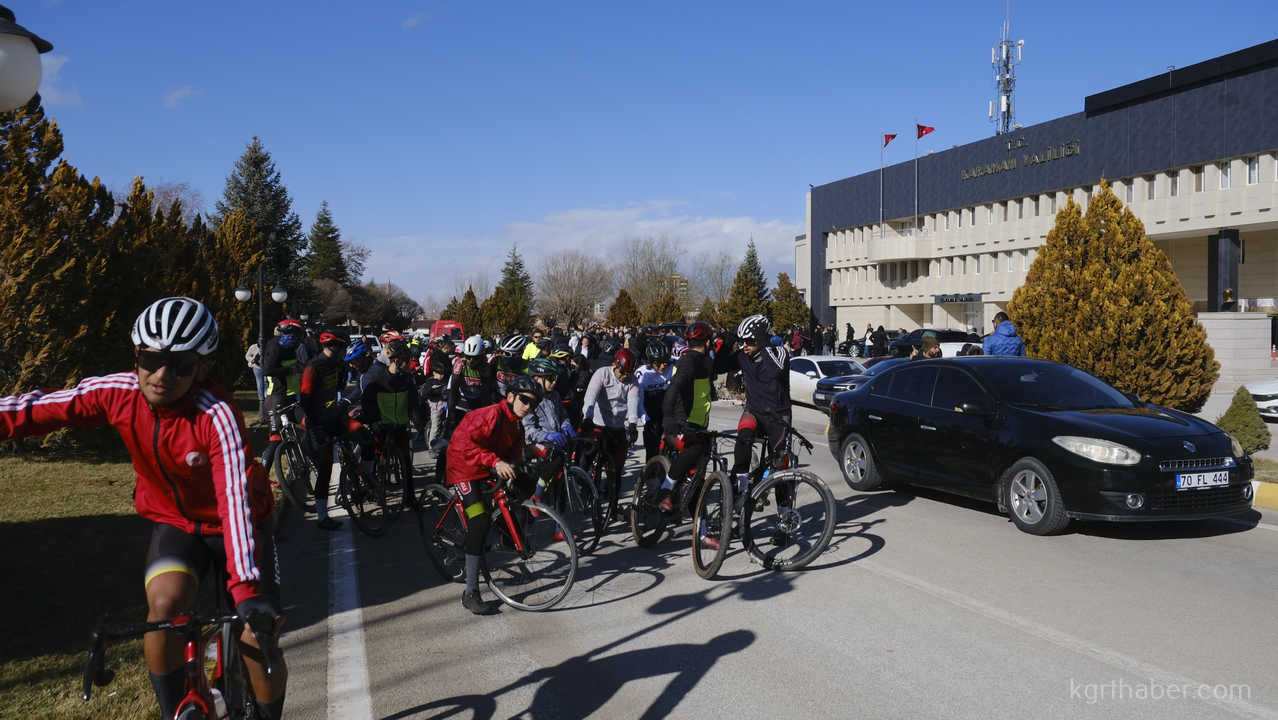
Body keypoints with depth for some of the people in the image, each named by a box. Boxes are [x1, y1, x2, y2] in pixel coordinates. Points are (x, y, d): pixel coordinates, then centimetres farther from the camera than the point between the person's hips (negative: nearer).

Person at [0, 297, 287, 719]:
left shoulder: (218, 415, -32)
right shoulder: (119, 392, -18)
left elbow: (236, 497, -40)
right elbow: (40, 410, -11)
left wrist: (247, 587, -48)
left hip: (232, 524, -3)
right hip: (174, 523, 3)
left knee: (260, 643, -11)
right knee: (165, 604, -26)